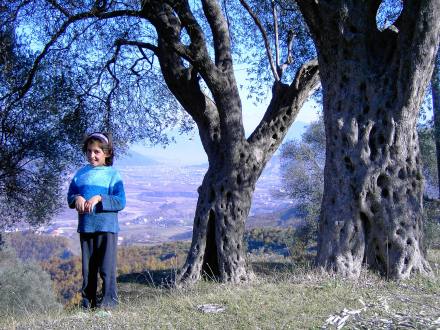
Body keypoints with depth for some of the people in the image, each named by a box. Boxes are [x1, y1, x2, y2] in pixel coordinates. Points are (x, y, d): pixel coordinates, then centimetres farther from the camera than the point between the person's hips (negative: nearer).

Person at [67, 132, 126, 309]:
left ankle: (109, 299, 8)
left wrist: (100, 199, -20)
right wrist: (77, 198, -10)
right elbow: (70, 195, 12)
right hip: (85, 226, 4)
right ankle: (87, 300, 19)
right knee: (87, 266, 11)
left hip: (107, 227, -4)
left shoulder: (112, 174, -3)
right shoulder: (81, 173, 9)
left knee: (107, 267, -1)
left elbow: (120, 202, -8)